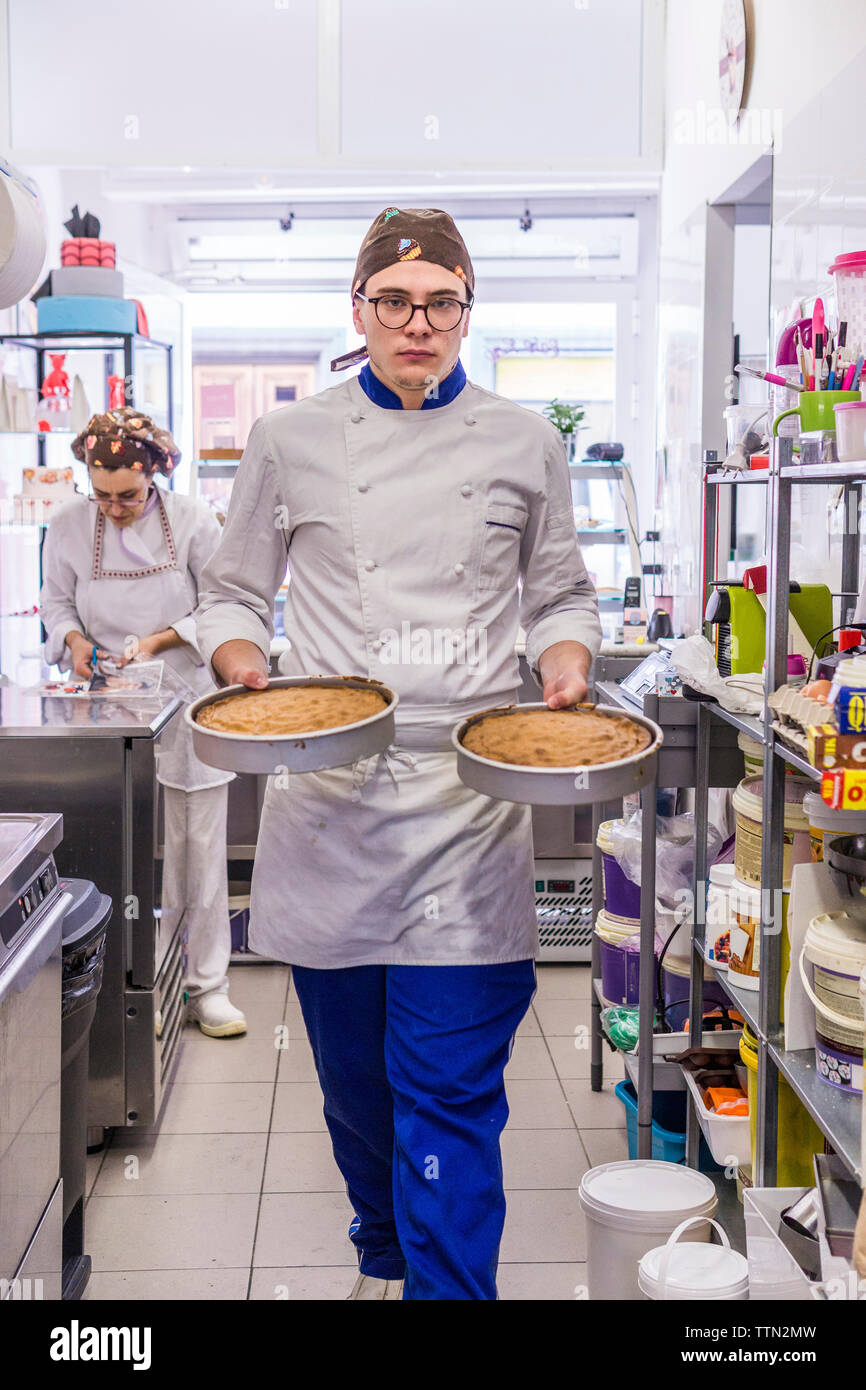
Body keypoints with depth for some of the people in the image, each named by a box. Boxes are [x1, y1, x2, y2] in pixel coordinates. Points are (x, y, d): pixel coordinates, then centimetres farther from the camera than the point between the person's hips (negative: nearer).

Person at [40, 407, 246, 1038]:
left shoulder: (192, 520, -6)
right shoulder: (70, 525, -1)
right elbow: (57, 601, 12)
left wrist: (159, 640, -13)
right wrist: (76, 640, -8)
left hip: (186, 702, -1)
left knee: (201, 849, 3)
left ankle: (206, 987, 15)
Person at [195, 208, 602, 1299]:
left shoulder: (523, 443, 8)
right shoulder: (290, 440, 6)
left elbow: (559, 596, 16)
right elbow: (232, 594, 13)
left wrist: (566, 656, -4)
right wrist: (240, 658, -8)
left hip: (471, 793, -1)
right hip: (329, 796, 1)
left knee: (452, 1084, -5)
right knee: (354, 1069, 14)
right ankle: (385, 1256, 38)